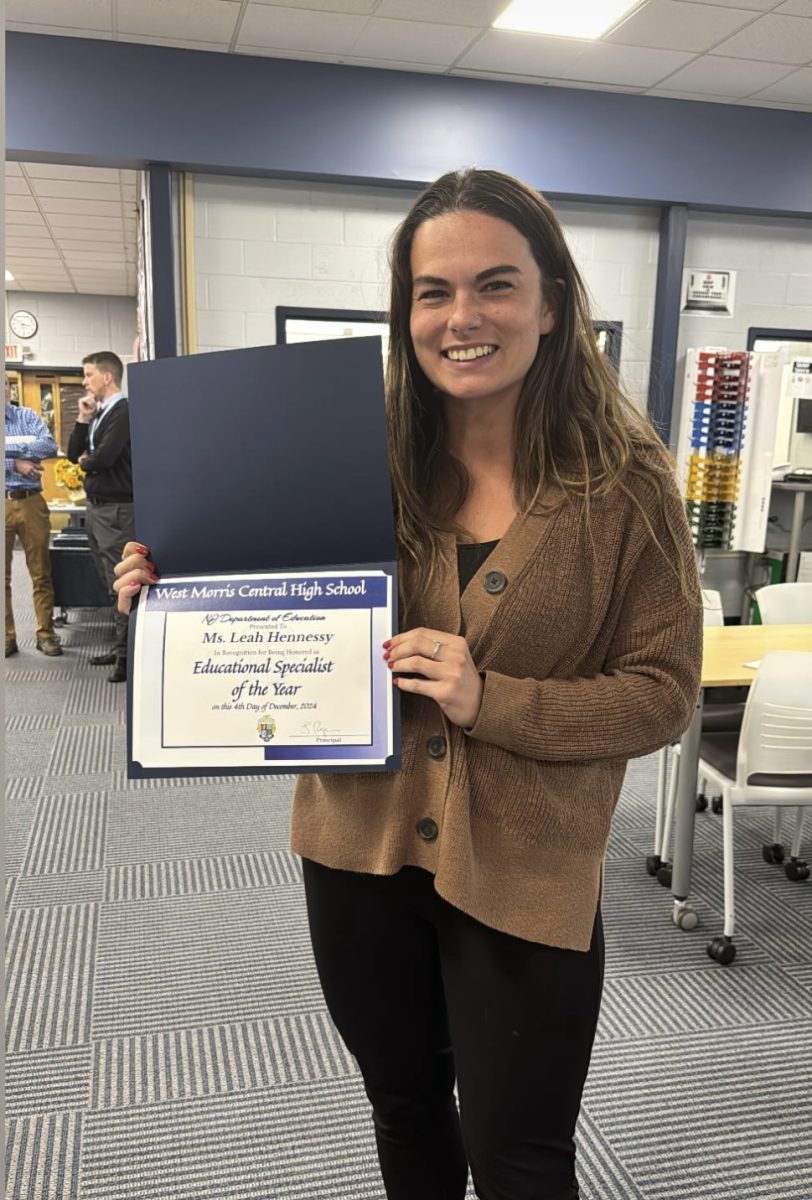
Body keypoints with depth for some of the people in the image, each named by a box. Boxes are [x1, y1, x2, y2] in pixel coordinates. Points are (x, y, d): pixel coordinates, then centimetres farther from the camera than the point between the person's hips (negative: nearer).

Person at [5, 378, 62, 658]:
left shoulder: (27, 416, 7)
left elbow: (50, 446, -10)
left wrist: (9, 446, -14)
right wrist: (15, 463, -15)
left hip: (31, 501, 0)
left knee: (41, 573, 4)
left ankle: (46, 633, 13)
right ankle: (7, 636, 14)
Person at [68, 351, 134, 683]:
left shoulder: (123, 411, -12)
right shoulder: (98, 414, 14)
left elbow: (105, 456, -23)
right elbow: (74, 454, 13)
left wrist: (86, 462, -1)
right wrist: (82, 419, 3)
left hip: (116, 509, -9)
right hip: (96, 506, 9)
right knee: (111, 583, 14)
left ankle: (129, 655, 0)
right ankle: (120, 647, 23)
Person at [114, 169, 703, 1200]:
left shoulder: (626, 484, -11)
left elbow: (663, 692, -10)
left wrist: (492, 701, -23)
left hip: (521, 875, -3)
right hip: (359, 852, 3)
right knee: (404, 1109, 26)